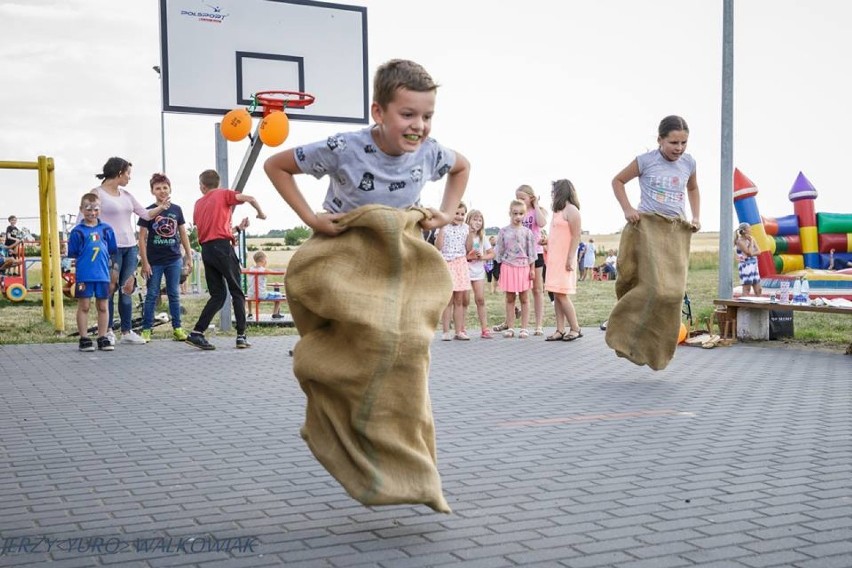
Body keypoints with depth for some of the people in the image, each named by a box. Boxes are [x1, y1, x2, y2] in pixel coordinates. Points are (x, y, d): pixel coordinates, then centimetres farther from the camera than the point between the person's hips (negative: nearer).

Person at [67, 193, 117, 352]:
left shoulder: (106, 229, 5)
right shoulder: (77, 231, -2)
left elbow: (112, 250, 12)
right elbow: (72, 253, -1)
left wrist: (103, 259, 5)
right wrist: (85, 258, -6)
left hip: (103, 274, 3)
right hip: (84, 275, -3)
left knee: (102, 306, 9)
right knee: (84, 306, 3)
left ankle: (103, 338, 16)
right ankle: (84, 339, 9)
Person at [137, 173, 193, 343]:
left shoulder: (176, 210, 4)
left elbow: (183, 234, 11)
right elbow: (142, 238, -3)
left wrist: (189, 256, 8)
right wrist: (145, 262, -7)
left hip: (174, 259, 2)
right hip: (154, 261, -2)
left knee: (174, 295, 7)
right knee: (152, 295, 3)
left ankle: (177, 328, 13)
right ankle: (146, 330, 9)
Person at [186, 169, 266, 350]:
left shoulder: (198, 204, 20)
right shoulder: (223, 194, 5)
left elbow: (201, 226, 19)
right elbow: (249, 198, -8)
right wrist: (261, 213, 10)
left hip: (205, 250, 5)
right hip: (222, 246, -5)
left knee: (218, 295, 10)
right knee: (237, 293, 3)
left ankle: (196, 333, -1)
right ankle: (241, 336, -1)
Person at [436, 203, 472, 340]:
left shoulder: (465, 228, 8)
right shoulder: (444, 227, -4)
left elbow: (469, 249, 6)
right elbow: (438, 247, -14)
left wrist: (470, 232, -3)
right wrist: (442, 228, -16)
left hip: (461, 264, 4)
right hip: (446, 264, -4)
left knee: (459, 300, 6)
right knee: (448, 300, -3)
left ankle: (459, 331, 10)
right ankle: (446, 332, 2)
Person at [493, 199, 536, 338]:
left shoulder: (527, 232, 2)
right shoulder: (504, 232, 2)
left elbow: (531, 251, 3)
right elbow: (499, 251, 6)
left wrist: (532, 269, -2)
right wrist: (500, 269, 3)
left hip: (524, 267, 0)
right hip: (508, 267, 0)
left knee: (524, 298, 4)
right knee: (509, 298, 6)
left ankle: (524, 328, 8)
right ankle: (510, 327, 12)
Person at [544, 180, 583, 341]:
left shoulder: (571, 210, -8)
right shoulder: (558, 211, 18)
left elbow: (576, 236, -13)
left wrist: (570, 258, -18)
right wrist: (546, 242, 13)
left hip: (564, 259, -9)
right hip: (555, 258, 9)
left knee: (562, 294, -10)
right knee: (556, 295, 4)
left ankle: (575, 329, -3)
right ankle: (560, 331, 4)